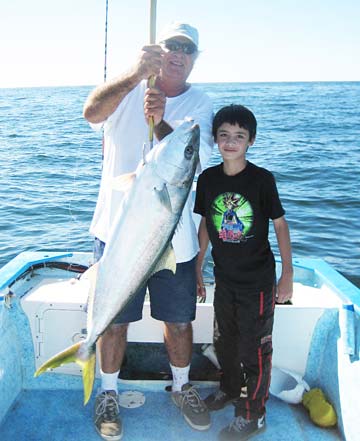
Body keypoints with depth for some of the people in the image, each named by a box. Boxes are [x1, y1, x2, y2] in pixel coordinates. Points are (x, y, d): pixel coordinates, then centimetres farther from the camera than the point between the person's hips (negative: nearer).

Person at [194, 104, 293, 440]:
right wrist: (197, 268, 10)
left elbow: (280, 224, -7)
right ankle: (230, 388, 46)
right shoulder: (208, 179, -2)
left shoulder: (262, 180, -13)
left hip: (258, 280, -4)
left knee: (254, 347, 5)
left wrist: (287, 274, -8)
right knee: (226, 341, 21)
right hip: (224, 277, 5)